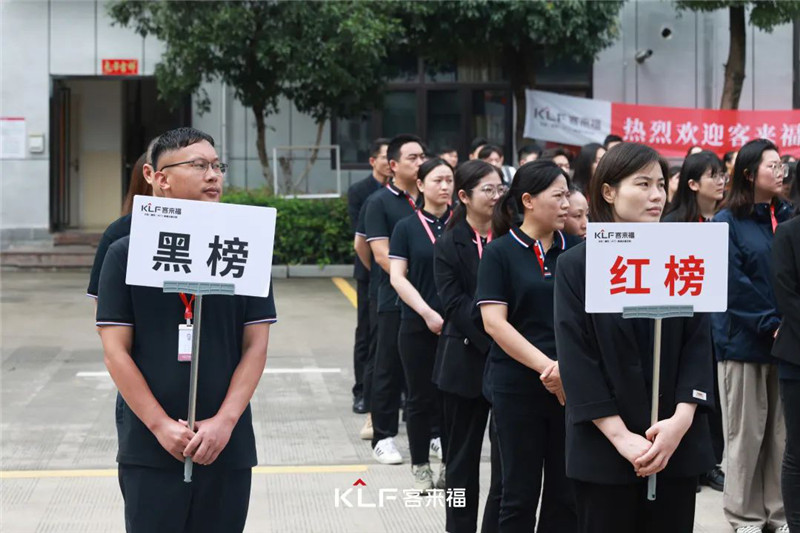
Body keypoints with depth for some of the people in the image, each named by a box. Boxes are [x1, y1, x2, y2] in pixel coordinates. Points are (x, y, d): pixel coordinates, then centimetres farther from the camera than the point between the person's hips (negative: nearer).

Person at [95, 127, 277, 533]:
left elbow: (256, 346, 2)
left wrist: (224, 422, -9)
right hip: (149, 447, -2)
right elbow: (116, 351, -3)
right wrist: (161, 425, -11)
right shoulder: (126, 254, 0)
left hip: (228, 447, 2)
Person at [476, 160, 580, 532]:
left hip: (573, 385, 3)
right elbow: (494, 322, -10)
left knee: (566, 492, 8)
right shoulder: (499, 252, -3)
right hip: (518, 385, -3)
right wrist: (546, 367, -18)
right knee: (521, 492, 6)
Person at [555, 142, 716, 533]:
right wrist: (620, 436, -16)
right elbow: (576, 358, -7)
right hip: (604, 447, -2)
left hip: (678, 444, 2)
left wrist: (681, 421, -14)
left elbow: (698, 345, 1)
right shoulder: (576, 265, -1)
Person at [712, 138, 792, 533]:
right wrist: (771, 325, -17)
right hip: (744, 339, -4)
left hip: (785, 338, 4)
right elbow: (733, 283, -12)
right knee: (746, 432, 2)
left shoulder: (787, 217, 9)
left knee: (782, 430, 8)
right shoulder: (727, 222, -5)